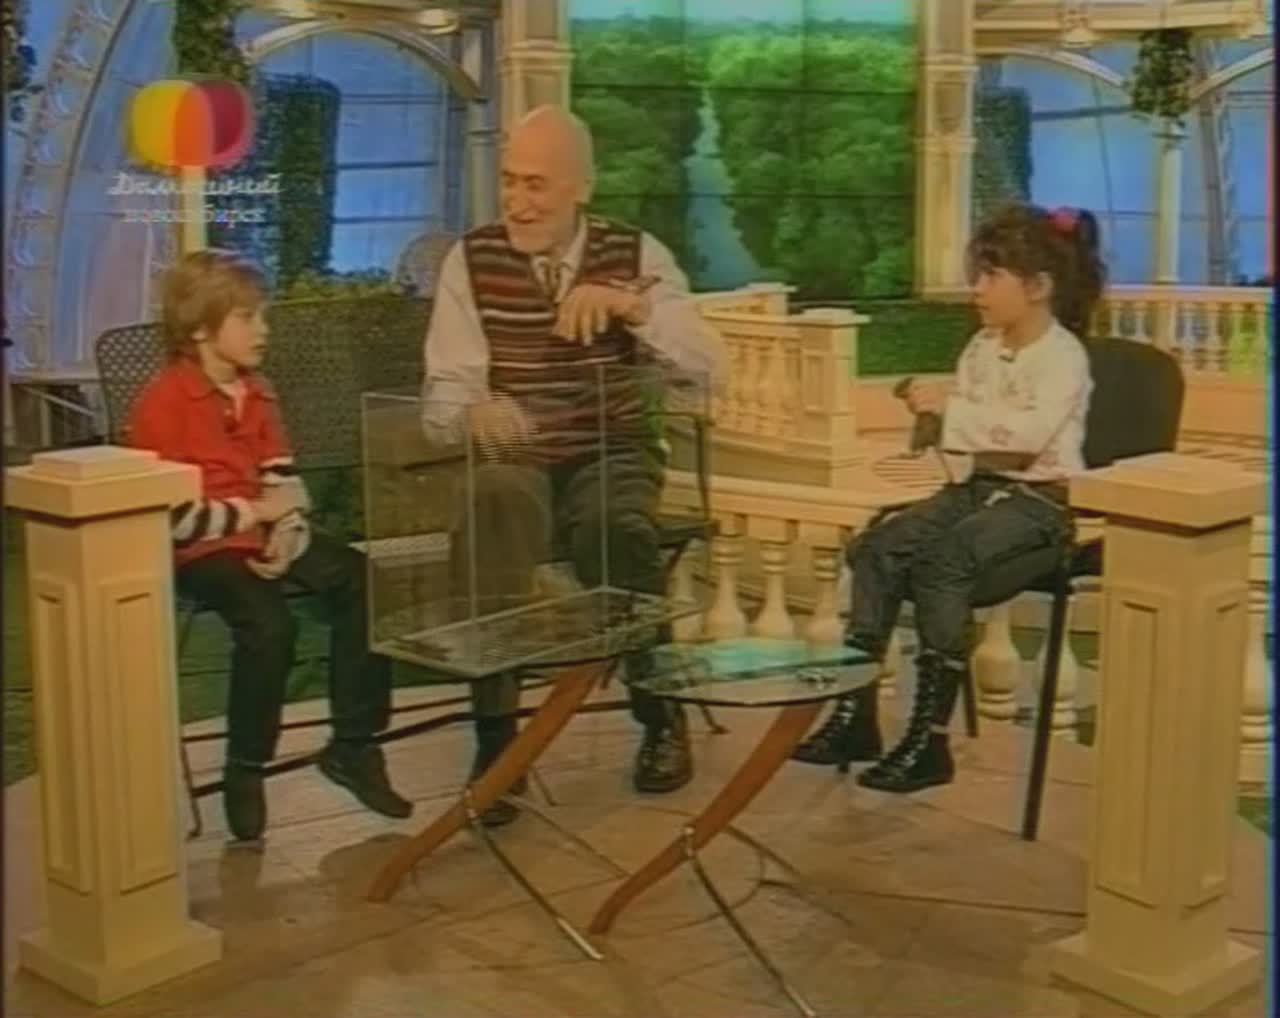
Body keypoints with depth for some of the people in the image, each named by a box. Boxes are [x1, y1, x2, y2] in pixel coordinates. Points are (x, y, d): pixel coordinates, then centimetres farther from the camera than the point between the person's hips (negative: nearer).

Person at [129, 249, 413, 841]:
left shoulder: (256, 394, 13)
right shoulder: (162, 403, -12)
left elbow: (283, 478, 11)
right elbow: (170, 515, -18)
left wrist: (285, 530, -9)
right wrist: (255, 512, -16)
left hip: (263, 534, 8)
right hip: (201, 549, -7)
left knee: (362, 581, -11)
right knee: (269, 624, -32)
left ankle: (353, 744, -1)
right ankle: (244, 770, -11)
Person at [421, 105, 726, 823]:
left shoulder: (637, 255, 3)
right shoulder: (471, 260, 1)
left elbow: (709, 369, -7)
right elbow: (444, 392, -5)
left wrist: (630, 304, -22)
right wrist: (472, 410, -31)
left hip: (613, 455, 1)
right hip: (514, 459, 0)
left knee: (615, 529, -33)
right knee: (493, 509, -36)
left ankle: (661, 715, -8)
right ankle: (496, 733, -29)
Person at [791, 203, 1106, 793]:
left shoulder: (1063, 354, -10)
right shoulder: (982, 347, 14)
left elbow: (1033, 431, -27)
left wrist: (951, 408, -25)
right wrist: (932, 416, 1)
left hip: (1038, 497, -7)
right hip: (976, 484, 7)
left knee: (942, 562, -33)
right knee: (875, 547, -18)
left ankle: (930, 738, -27)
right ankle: (856, 713, -17)